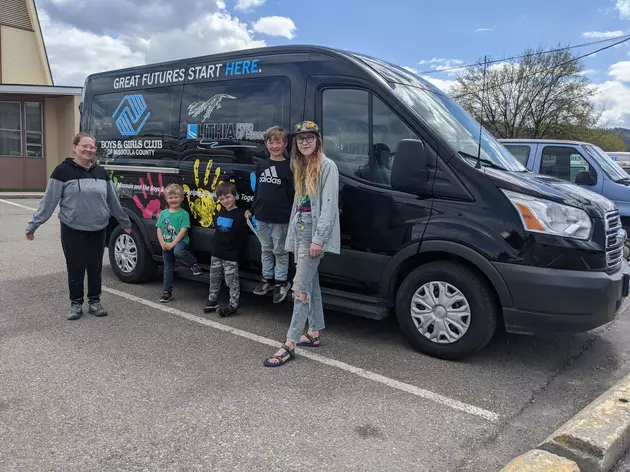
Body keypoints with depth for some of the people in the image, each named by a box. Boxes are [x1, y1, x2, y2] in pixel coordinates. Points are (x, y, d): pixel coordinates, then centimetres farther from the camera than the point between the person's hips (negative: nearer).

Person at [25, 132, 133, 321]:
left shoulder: (101, 172, 7)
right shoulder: (63, 171, -6)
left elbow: (113, 200, 15)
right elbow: (48, 201, -5)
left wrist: (124, 221, 19)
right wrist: (33, 224, -6)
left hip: (98, 230, 3)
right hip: (73, 231, -3)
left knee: (95, 268, 10)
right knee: (75, 268, 6)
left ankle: (94, 301, 24)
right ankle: (76, 303, 21)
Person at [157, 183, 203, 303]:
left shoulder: (184, 213, -5)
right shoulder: (164, 213, 9)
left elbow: (183, 231, -13)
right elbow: (159, 229, 7)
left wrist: (172, 244, -19)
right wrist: (163, 243, -9)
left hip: (180, 242, -5)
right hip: (166, 246, 5)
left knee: (178, 251, -38)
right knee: (168, 268, 10)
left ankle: (193, 263, -12)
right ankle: (167, 292, 22)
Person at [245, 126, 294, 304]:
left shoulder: (289, 167, -6)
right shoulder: (261, 165, 9)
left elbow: (292, 194, -8)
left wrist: (292, 217, -12)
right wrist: (252, 210, 15)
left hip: (281, 219, -5)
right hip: (262, 217, 5)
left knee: (280, 251, 5)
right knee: (266, 250, 16)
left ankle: (281, 282, 17)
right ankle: (267, 278, 29)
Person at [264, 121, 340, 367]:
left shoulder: (327, 166, -8)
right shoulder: (301, 167, 17)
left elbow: (329, 205, -15)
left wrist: (318, 239, -21)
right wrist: (293, 235, 11)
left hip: (314, 233, -8)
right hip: (300, 231, 8)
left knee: (301, 287, -10)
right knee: (311, 284, 14)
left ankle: (290, 344, -7)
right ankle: (314, 334, 25)